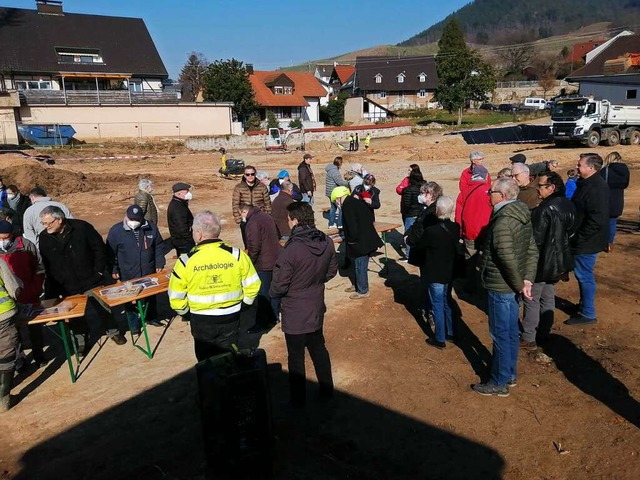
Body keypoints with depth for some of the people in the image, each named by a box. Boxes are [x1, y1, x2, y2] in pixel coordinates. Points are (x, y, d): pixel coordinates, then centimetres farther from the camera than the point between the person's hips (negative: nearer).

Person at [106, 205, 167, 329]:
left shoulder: (151, 228, -4)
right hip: (127, 275, -2)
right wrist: (113, 270, -4)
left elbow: (158, 247, 6)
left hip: (149, 272, 3)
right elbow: (110, 253, -3)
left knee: (151, 296, 18)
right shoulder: (115, 231, -10)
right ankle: (132, 321, 25)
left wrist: (159, 264, 2)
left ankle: (152, 317, 37)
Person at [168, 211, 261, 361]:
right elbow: (252, 285, -5)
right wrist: (244, 301, 12)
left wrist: (184, 311, 10)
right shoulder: (236, 255, -13)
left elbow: (176, 297, -9)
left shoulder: (186, 261, -16)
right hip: (231, 319, 1)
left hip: (201, 321, -1)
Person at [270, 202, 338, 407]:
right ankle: (326, 389, 39)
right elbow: (331, 271, 6)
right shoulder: (327, 243, -9)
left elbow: (278, 286, -21)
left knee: (296, 357, 11)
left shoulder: (291, 250, -28)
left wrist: (273, 293, 0)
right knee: (319, 349, 24)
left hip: (294, 314, -6)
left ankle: (298, 398, 27)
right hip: (316, 308, 6)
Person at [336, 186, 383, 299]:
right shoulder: (357, 202, 10)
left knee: (360, 266, 3)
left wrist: (351, 240, -9)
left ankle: (363, 291, 15)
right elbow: (371, 217, 17)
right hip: (366, 239, 10)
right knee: (357, 264, 22)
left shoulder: (347, 206, -18)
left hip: (361, 242, -10)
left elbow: (352, 226, -26)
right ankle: (356, 285, 36)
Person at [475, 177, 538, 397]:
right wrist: (527, 280, 0)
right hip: (512, 286, 9)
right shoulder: (522, 216, 6)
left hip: (500, 286, -9)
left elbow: (508, 259, -28)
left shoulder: (502, 222, -23)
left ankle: (499, 383, 16)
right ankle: (510, 375, 34)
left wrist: (519, 285, -15)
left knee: (500, 335, 3)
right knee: (511, 332, 19)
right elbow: (532, 250, 6)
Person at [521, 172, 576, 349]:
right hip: (560, 262, 9)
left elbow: (536, 239, -22)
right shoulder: (568, 205, 3)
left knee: (532, 300, 2)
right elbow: (571, 231, 14)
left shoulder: (545, 209, -25)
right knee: (548, 297, 20)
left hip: (542, 263, -9)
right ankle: (544, 332, 33)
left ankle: (529, 339, 8)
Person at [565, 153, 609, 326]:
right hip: (583, 240, 10)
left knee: (584, 275, 0)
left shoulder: (597, 188, -23)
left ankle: (588, 314, 12)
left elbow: (596, 219, -28)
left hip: (587, 241, -10)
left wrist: (579, 238, -21)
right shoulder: (587, 183, 9)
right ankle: (584, 305, 36)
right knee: (583, 274, 21)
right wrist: (576, 236, 14)